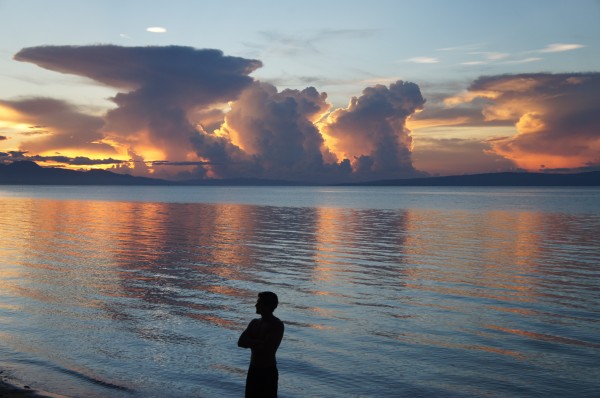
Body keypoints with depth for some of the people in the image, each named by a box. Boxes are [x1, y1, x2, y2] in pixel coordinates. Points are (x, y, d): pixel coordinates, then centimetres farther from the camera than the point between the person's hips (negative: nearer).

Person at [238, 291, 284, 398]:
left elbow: (266, 348, -23)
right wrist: (258, 342, -14)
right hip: (253, 370, 7)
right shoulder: (255, 323, 8)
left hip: (268, 372, -7)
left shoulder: (277, 325, -13)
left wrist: (251, 342, -8)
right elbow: (240, 342, -2)